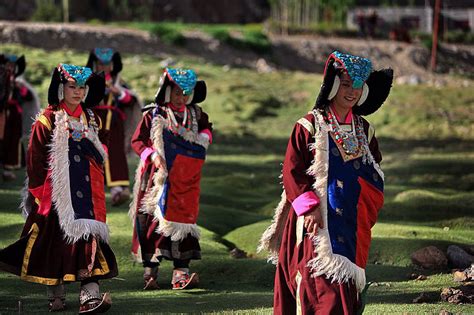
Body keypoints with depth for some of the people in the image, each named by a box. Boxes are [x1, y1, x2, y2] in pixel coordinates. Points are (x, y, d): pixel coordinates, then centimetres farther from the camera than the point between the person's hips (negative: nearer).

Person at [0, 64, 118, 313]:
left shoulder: (92, 120, 11)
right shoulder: (48, 120, -4)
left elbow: (100, 155, 19)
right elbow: (35, 159, -4)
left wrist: (97, 185, 10)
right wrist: (39, 193, -6)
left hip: (86, 192, 3)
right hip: (54, 194, -3)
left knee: (89, 239, -9)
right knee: (54, 242, 3)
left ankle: (90, 294, -16)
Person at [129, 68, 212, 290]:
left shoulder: (195, 115, 12)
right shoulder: (153, 115, 0)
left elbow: (207, 128, 30)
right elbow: (137, 140, -2)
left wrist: (205, 137, 8)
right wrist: (152, 155, -18)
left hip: (184, 182, 3)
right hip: (158, 178, -3)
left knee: (183, 221, -4)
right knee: (153, 221, -3)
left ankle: (181, 272, -6)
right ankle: (150, 270, 3)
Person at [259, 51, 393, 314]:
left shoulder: (364, 130, 11)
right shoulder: (310, 125, -5)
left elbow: (376, 174, 18)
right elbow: (292, 171, -9)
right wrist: (309, 208, -17)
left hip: (352, 224, 5)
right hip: (317, 222, -5)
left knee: (346, 286, 5)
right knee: (321, 283, -13)